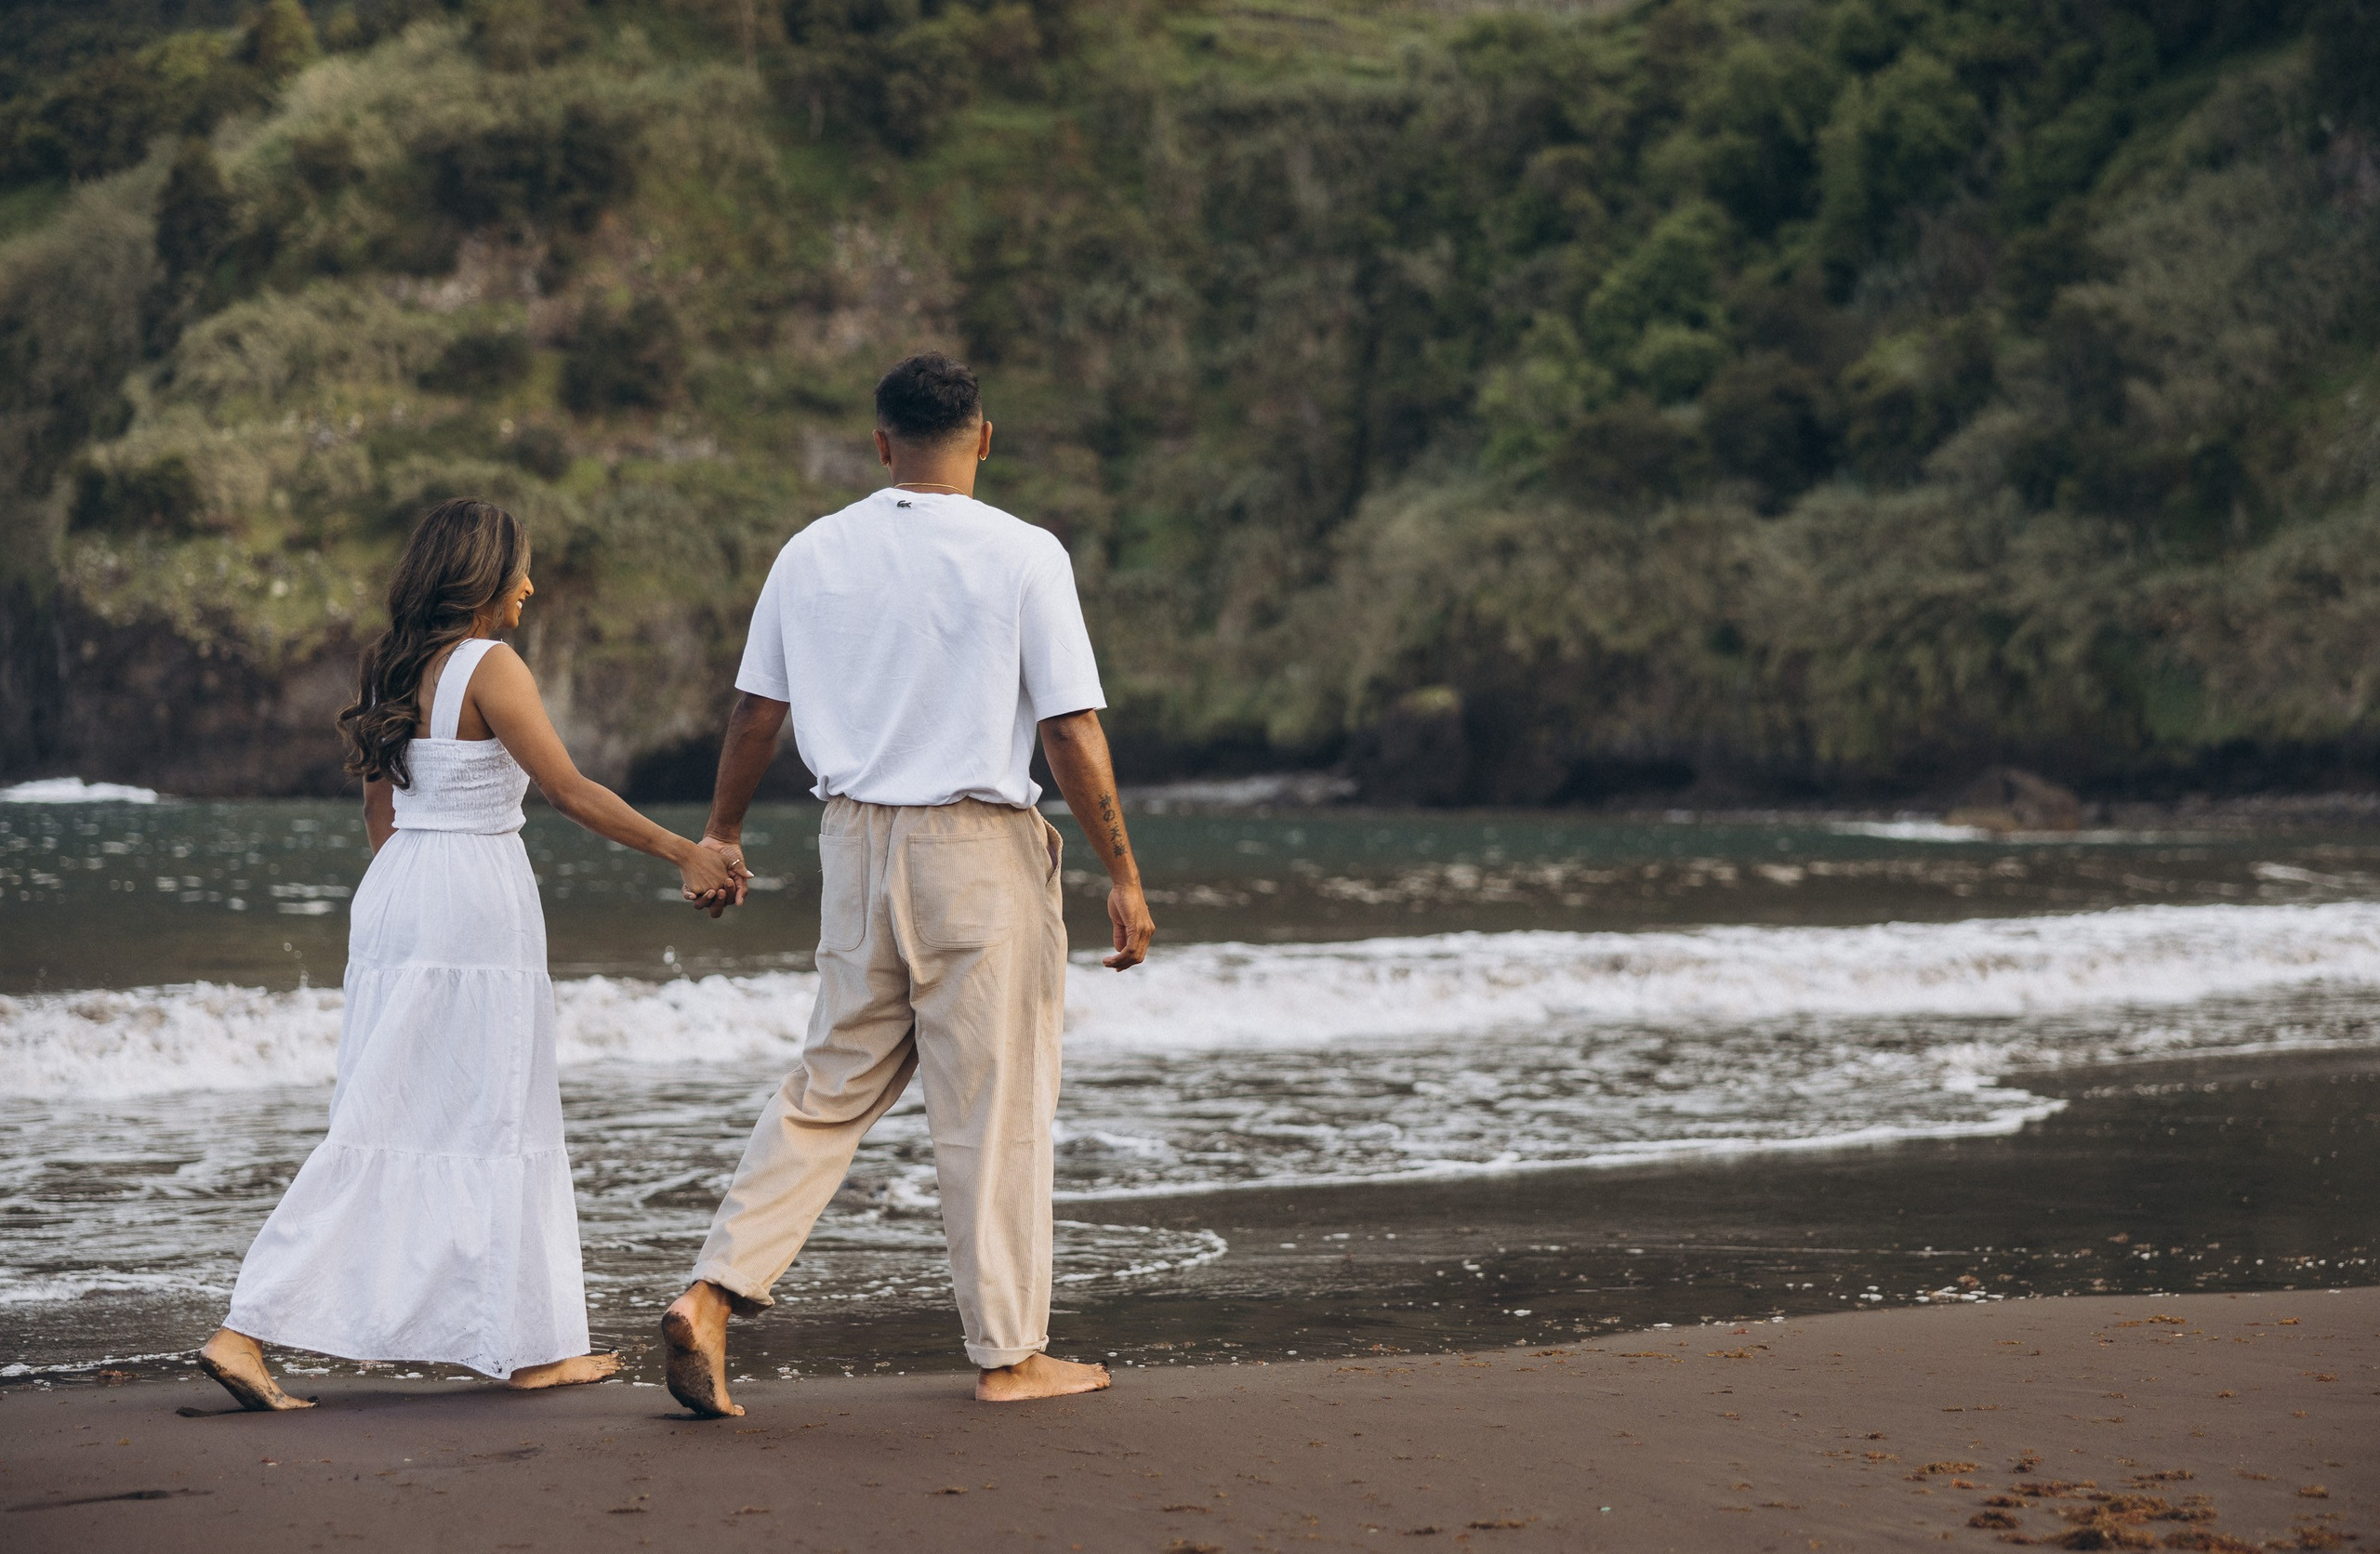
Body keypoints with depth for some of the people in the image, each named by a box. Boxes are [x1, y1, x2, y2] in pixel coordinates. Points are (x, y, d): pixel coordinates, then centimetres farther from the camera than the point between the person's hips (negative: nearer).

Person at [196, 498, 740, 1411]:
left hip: (395, 893, 8)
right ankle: (531, 1345, 10)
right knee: (497, 1123, 1)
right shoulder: (488, 666, -11)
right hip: (474, 901, -8)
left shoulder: (396, 671, 13)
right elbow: (571, 792, -12)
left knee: (386, 1124, 8)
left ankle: (247, 1331, 2)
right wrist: (683, 854, -5)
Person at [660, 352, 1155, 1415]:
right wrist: (1123, 875, -4)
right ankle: (1009, 1355, 12)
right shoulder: (1023, 556, -8)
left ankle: (712, 1294, 2)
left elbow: (755, 715, 10)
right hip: (980, 849, -4)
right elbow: (1071, 734, -10)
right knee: (993, 1105, 4)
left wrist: (721, 832, 24)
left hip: (856, 840, 4)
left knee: (832, 1086, 13)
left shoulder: (812, 555, 5)